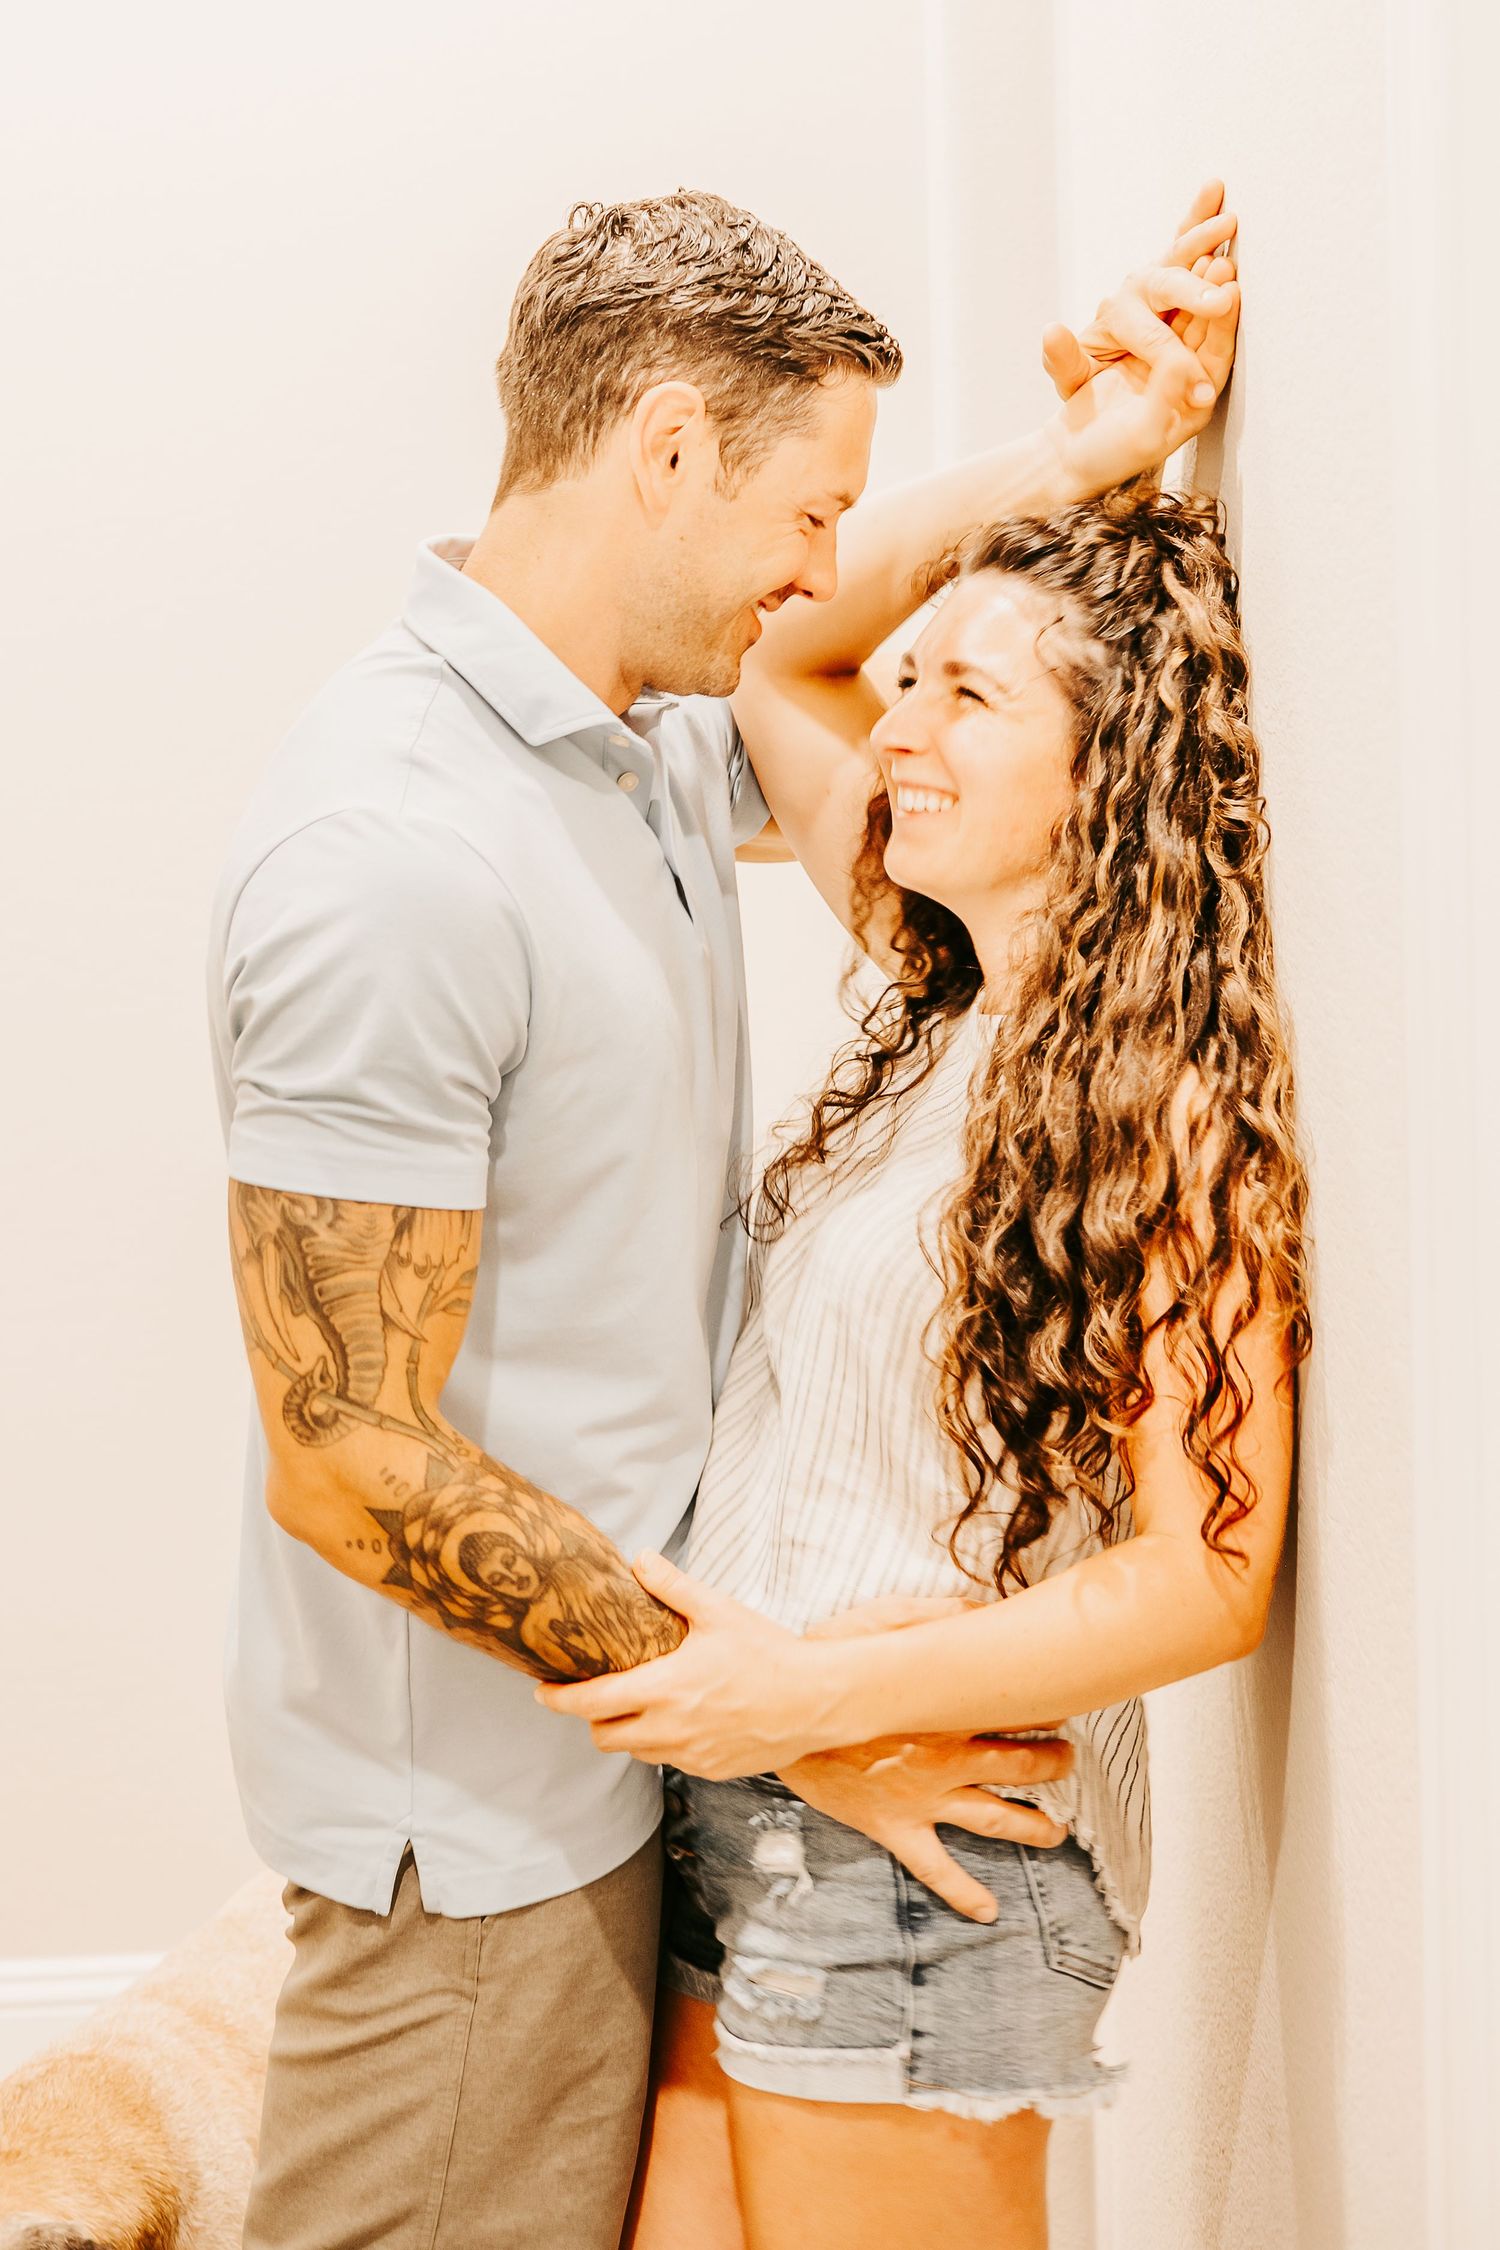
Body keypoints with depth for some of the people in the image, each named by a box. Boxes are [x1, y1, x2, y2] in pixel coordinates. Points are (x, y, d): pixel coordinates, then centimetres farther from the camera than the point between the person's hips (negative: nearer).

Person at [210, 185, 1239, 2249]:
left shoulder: (654, 756, 4)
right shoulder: (386, 856, -25)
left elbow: (826, 660, 26)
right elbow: (351, 1467, -25)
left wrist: (1078, 458, 8)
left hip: (616, 1748, 9)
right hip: (480, 1816, -8)